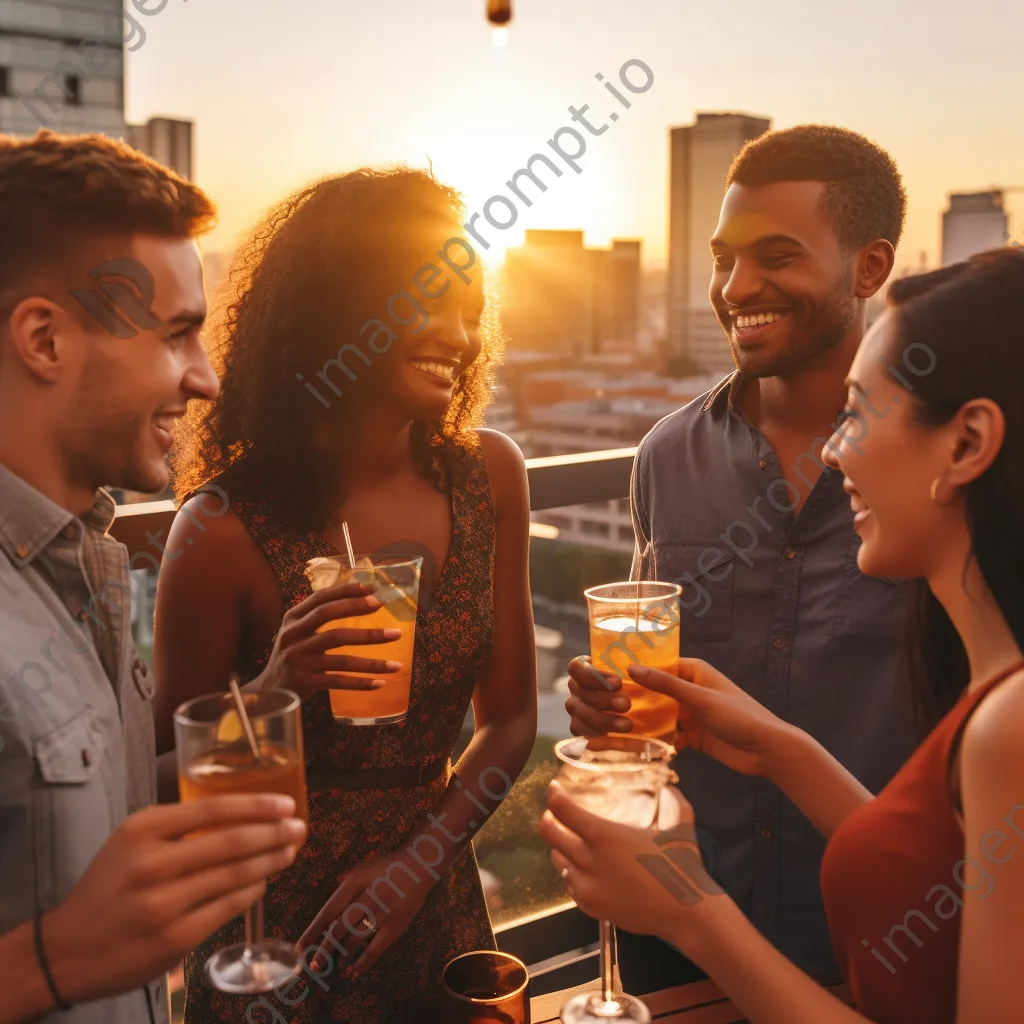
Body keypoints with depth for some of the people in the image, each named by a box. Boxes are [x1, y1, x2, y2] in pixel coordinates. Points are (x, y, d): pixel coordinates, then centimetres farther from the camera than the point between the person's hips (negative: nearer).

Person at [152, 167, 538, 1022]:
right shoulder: (227, 528, -19)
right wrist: (272, 692, -26)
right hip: (275, 942, -4)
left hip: (436, 912, 4)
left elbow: (510, 719, 1)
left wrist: (417, 862, -12)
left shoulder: (489, 478, -7)